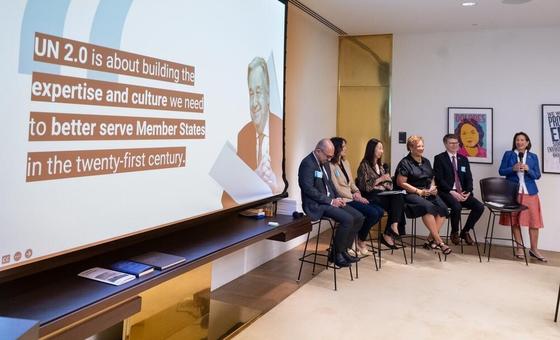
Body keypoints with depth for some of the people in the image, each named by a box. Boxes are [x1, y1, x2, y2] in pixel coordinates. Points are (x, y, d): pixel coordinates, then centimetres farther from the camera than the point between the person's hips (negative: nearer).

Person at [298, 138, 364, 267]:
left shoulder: (325, 162, 13)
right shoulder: (307, 163, -16)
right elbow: (308, 189, -22)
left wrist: (338, 198, 3)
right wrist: (330, 201, -20)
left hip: (331, 200, 9)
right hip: (316, 204, -9)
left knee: (359, 217, -2)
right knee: (347, 219, -25)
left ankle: (342, 250, 8)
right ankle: (336, 254, -7)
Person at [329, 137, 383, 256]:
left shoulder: (345, 163, 16)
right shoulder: (331, 166, -11)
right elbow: (337, 189, -14)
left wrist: (357, 192, -3)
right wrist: (354, 197, -12)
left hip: (352, 197, 9)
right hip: (343, 200, -9)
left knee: (379, 211, -8)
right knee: (373, 213, -20)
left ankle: (359, 237, 5)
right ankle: (361, 242, 2)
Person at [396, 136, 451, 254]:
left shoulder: (426, 161, 20)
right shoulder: (405, 163, -2)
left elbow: (432, 179, 26)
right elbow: (401, 183, -9)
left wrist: (433, 188, 2)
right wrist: (419, 191, -13)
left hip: (428, 193, 7)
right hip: (411, 194, -6)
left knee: (443, 207, -22)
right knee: (428, 206, -35)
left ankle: (431, 239, -17)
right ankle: (439, 241, -30)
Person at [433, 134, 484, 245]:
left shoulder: (463, 159, 17)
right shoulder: (439, 159, 1)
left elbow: (469, 178, 11)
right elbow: (439, 179, -8)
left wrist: (467, 192, -8)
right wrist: (452, 192, -19)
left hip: (462, 192, 5)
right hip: (446, 193, -5)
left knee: (480, 207, -18)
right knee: (457, 206, -34)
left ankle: (465, 231, 2)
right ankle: (454, 232, -6)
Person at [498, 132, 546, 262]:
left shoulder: (533, 157, 8)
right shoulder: (508, 154, 4)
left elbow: (537, 175, 5)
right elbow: (501, 171, 1)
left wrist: (528, 169, -13)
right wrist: (513, 169, -15)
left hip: (530, 192, 1)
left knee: (534, 219, -3)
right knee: (514, 219, 3)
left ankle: (534, 249, 8)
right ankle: (519, 248, 14)